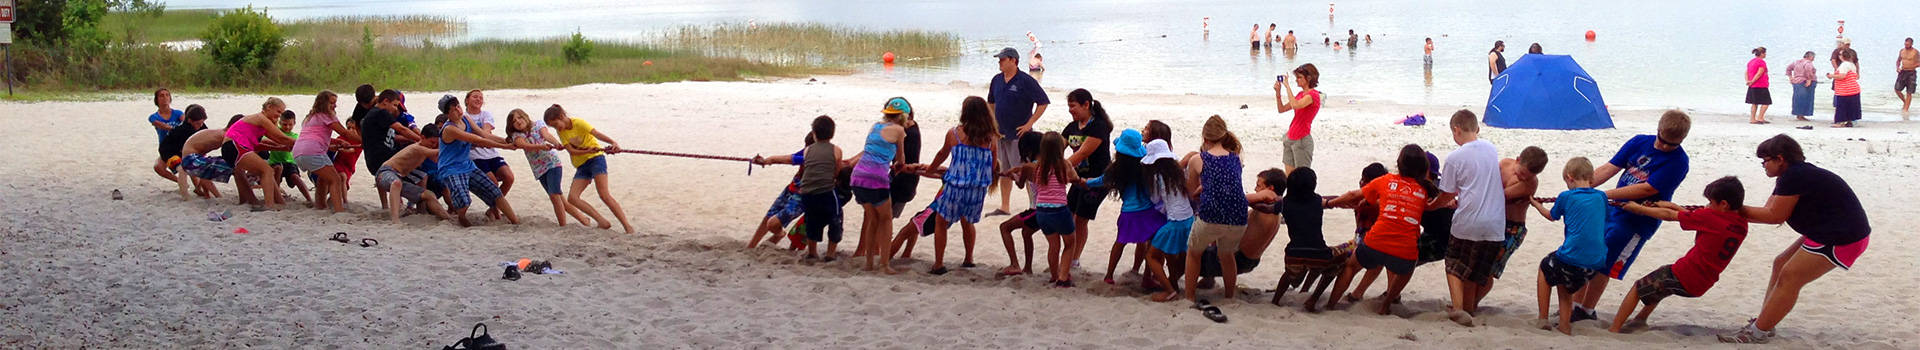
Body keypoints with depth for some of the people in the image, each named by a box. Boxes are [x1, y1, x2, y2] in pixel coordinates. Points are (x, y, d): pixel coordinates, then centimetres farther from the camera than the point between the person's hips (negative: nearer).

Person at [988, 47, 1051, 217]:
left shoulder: (1026, 81, -12)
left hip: (1019, 134, -7)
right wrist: (992, 122, 14)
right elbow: (991, 103, 23)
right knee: (1004, 171, 13)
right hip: (1001, 133, 7)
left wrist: (1029, 124, -14)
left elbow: (1043, 103, -12)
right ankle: (1004, 207, 22)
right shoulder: (997, 80, 8)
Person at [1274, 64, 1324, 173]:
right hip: (1291, 138, 9)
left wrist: (1287, 86, -24)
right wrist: (1278, 92, 3)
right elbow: (1282, 109, 16)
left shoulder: (1313, 94, -12)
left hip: (1302, 140, -9)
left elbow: (1295, 105, -30)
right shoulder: (1300, 94, 15)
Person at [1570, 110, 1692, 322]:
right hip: (1612, 209, 6)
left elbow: (1646, 189, -22)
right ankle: (1576, 305, 23)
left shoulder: (1677, 161, -15)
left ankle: (1586, 311, 10)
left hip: (1636, 221, -6)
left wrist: (1604, 195, -25)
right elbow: (1609, 169, 0)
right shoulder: (1639, 143, 2)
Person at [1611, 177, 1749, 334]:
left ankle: (1613, 329, 9)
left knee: (1637, 289, 8)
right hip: (1701, 286, 8)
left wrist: (1637, 207, 4)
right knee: (1660, 282, 34)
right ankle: (1640, 320, 42)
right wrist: (1673, 206, 17)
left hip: (1682, 279, -8)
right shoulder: (1741, 225, 2)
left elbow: (1668, 215, -7)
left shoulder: (1710, 217, -17)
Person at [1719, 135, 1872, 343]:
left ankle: (1758, 333, -6)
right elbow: (1770, 212, 9)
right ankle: (1764, 324, 16)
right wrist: (1733, 211, 3)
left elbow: (1774, 216, -16)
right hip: (1829, 233, 11)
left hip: (1841, 238, -11)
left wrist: (1735, 209, -9)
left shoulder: (1793, 177, -20)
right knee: (1781, 265, 13)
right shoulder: (1796, 174, 13)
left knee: (1789, 278, -9)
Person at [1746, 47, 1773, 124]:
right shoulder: (1762, 62, -12)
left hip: (1752, 86, 8)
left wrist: (1748, 81, 0)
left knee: (1754, 103, 12)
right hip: (1761, 86, -8)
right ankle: (1760, 118, -7)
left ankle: (1752, 119, 11)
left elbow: (1746, 73, 12)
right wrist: (1752, 81, -15)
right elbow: (1759, 74, -19)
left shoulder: (1751, 61, 14)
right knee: (1766, 102, 0)